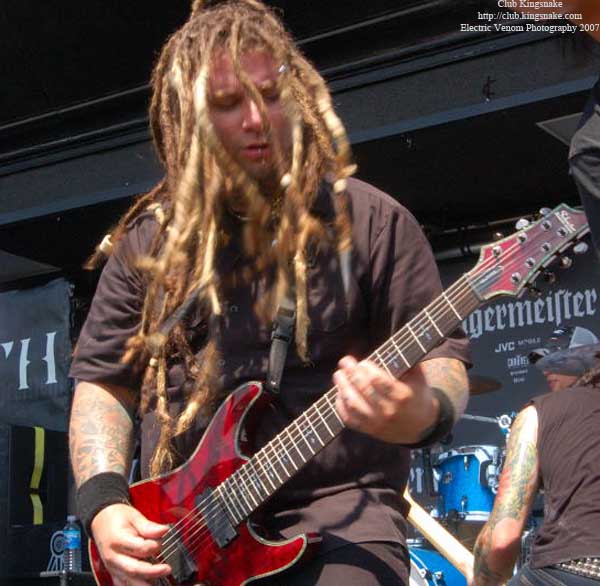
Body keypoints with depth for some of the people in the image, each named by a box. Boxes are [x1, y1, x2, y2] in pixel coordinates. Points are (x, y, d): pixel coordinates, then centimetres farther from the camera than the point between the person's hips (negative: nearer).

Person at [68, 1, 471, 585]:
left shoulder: (368, 220, 1)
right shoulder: (150, 242, 11)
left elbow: (442, 355, 0)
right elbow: (101, 380, 14)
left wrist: (420, 413, -23)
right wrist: (104, 503, -2)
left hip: (333, 516, -3)